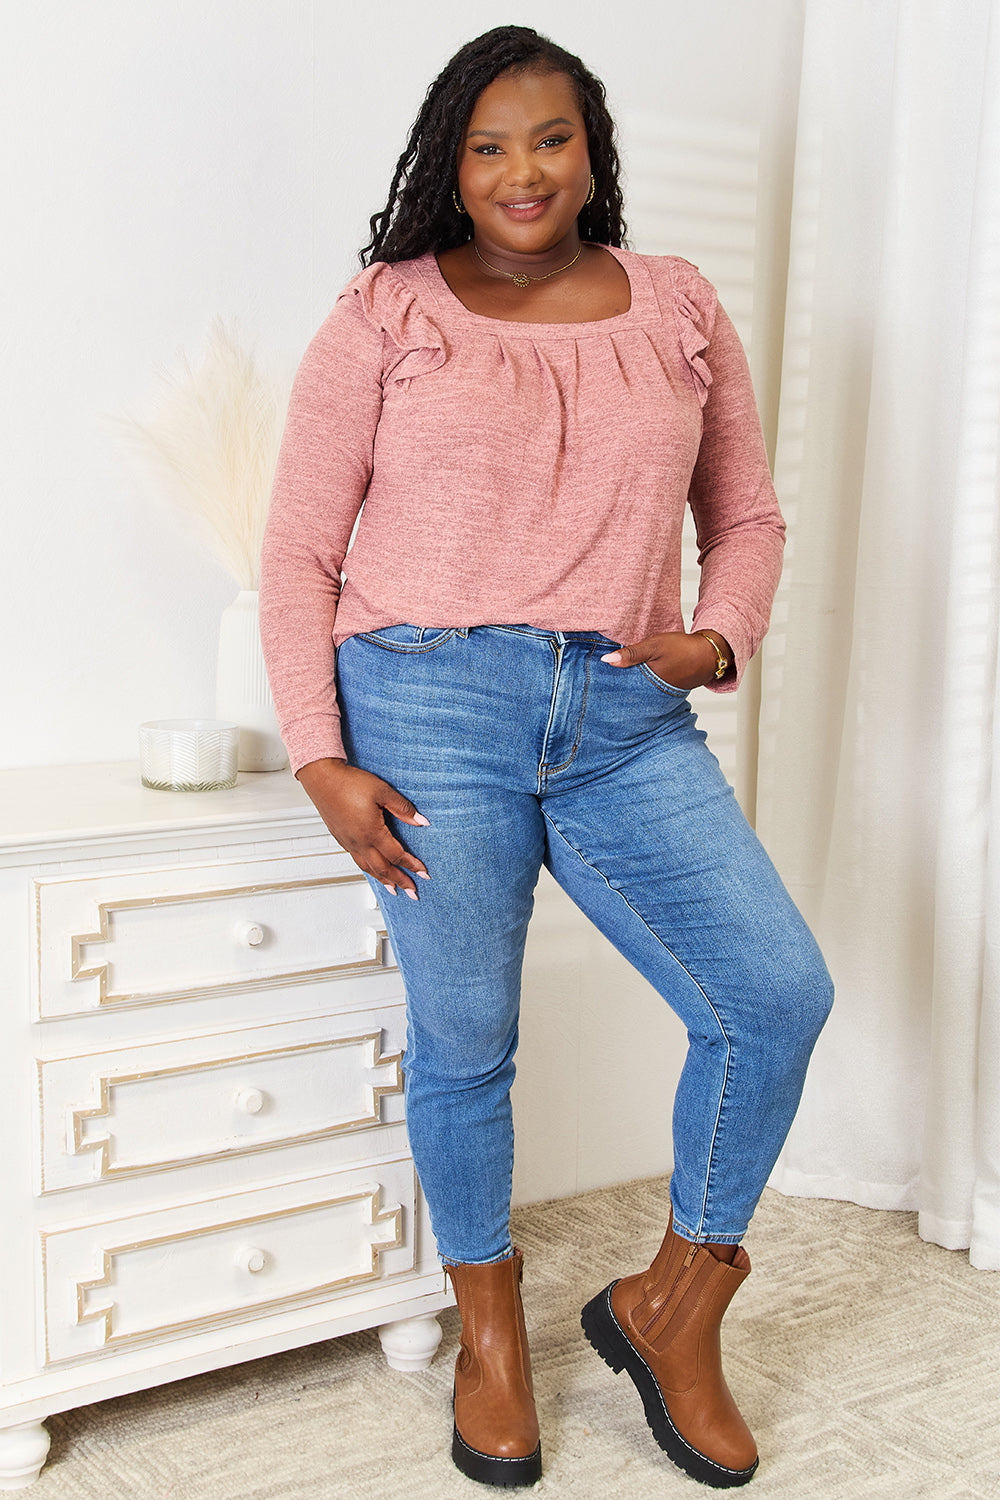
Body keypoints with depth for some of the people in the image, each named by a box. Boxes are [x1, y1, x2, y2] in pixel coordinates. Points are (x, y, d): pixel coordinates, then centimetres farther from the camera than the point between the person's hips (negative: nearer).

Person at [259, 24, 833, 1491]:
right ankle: (492, 1327, 32)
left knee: (782, 996, -7)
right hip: (431, 709, -2)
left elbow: (746, 516, 18)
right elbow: (299, 552, 2)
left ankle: (672, 1306, 16)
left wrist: (720, 639, -3)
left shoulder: (679, 308, 12)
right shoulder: (385, 315, 3)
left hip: (628, 721, 3)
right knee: (462, 1046, 5)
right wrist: (320, 760, -5)